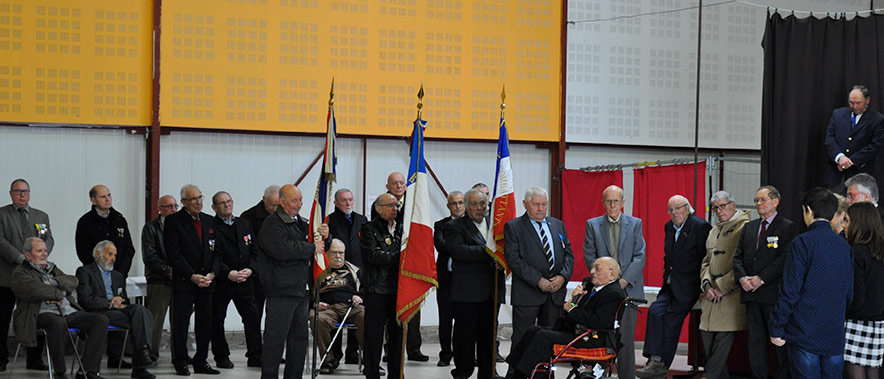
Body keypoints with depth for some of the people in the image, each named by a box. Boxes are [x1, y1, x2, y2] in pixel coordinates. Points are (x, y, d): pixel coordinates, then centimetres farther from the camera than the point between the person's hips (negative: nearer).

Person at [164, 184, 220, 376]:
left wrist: (212, 273, -4)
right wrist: (192, 276, -13)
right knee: (181, 323, -2)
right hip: (183, 281, -5)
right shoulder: (174, 221, -3)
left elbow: (216, 250, 12)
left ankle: (201, 361, 15)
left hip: (207, 281, 5)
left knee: (205, 323, 6)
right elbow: (174, 254, -9)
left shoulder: (210, 221, 13)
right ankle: (181, 363, 7)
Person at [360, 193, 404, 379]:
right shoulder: (369, 229, -3)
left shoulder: (401, 229, 17)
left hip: (398, 289, 6)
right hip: (376, 289, -6)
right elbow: (374, 256, -15)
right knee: (374, 335, -2)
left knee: (398, 334, 9)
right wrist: (399, 257, -15)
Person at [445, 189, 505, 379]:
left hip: (491, 291, 5)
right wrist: (489, 253, -20)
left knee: (488, 334, 10)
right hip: (466, 292, -5)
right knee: (465, 334, -3)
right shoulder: (455, 226, -1)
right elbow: (459, 250, -17)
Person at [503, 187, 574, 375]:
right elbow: (513, 258, -10)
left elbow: (568, 254, 13)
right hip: (527, 294, -5)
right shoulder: (513, 227, -1)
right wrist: (538, 280, -16)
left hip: (555, 292, 5)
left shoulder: (558, 225, 16)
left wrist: (563, 276, -6)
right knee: (522, 340, -3)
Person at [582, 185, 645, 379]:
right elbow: (589, 256, 4)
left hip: (628, 288, 0)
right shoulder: (593, 224, 8)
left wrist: (624, 280, -9)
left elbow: (639, 257, 2)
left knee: (626, 337, -3)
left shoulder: (635, 224, 8)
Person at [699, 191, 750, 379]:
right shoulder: (714, 231, 20)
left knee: (723, 340, -9)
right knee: (707, 338, 6)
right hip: (711, 295, 8)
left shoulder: (744, 228, -6)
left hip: (731, 295, -8)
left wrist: (722, 288, -12)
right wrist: (707, 285, 4)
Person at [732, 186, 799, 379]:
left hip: (774, 294, -6)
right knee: (755, 341, 8)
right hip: (752, 294, 6)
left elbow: (784, 258, -12)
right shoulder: (749, 227, 17)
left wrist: (761, 279, -16)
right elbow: (738, 256, 13)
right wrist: (742, 278, -5)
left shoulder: (788, 227, -3)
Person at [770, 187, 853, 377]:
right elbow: (849, 292, 13)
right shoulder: (844, 246, 8)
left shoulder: (802, 243, -10)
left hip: (804, 332, -5)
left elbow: (790, 290, -12)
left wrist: (776, 328, -7)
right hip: (836, 335, 5)